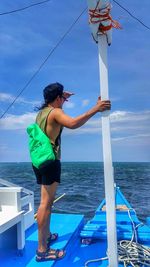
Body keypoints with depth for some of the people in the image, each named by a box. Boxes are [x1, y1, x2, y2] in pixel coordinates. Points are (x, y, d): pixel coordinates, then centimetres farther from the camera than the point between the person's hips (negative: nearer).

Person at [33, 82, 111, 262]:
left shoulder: (42, 112, 14)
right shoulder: (55, 112, -13)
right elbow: (73, 123, -33)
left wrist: (63, 98, 42)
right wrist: (95, 109, -32)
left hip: (39, 160, 10)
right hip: (50, 161, -10)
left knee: (47, 201, 19)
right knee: (46, 203, -8)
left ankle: (47, 235, 31)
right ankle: (42, 250, -3)